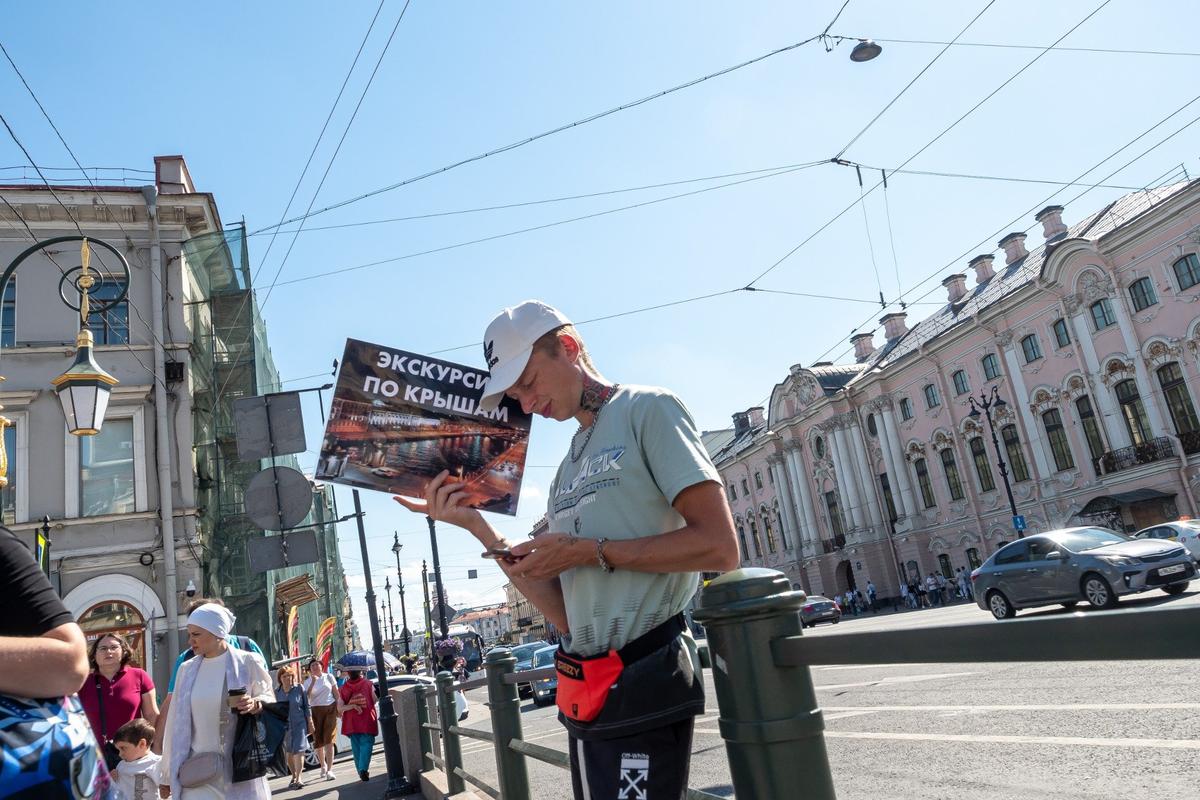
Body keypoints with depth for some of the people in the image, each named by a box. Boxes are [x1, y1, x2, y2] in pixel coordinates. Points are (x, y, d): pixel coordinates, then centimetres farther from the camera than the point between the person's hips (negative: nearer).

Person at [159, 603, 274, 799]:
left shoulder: (247, 662, -3)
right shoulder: (186, 669, 9)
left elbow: (269, 699, 3)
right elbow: (176, 723, 12)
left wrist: (256, 705, -21)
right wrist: (167, 774, 14)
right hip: (198, 770, 3)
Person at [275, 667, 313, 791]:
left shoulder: (299, 689, -3)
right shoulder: (276, 692, 2)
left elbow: (307, 707, 2)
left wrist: (310, 723, 1)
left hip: (299, 725, -3)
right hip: (283, 726, 3)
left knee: (298, 750, -12)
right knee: (289, 753, 12)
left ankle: (298, 778, -15)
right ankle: (294, 776, 27)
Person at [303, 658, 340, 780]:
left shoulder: (329, 677, 5)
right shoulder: (308, 681, 4)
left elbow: (336, 693, 9)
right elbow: (306, 696, -12)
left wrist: (339, 708, 4)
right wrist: (312, 682, -18)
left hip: (331, 708, -1)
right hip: (316, 711, 1)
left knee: (329, 739, -8)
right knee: (318, 740, 5)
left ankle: (329, 770, -9)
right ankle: (323, 765, 30)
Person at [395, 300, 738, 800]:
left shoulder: (646, 410, -5)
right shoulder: (567, 471, 16)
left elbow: (719, 546, -15)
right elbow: (564, 614, 10)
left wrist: (590, 551, -14)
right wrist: (476, 527, 5)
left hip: (644, 683, -7)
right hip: (584, 692, 8)